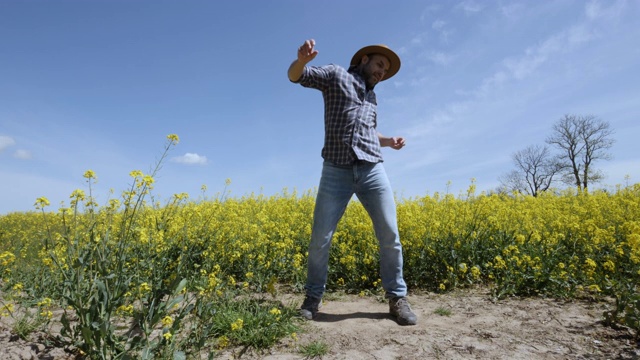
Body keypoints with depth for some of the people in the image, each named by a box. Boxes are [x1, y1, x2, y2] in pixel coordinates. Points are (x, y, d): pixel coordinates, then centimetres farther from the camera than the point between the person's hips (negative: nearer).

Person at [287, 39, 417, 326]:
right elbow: (295, 76, 1)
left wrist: (388, 141, 19)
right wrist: (302, 59, -22)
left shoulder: (371, 96, 28)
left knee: (390, 236, -1)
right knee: (320, 239, -4)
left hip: (372, 170, 5)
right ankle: (313, 297, 17)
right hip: (336, 171, -4)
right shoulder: (336, 75, 13)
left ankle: (397, 297, 16)